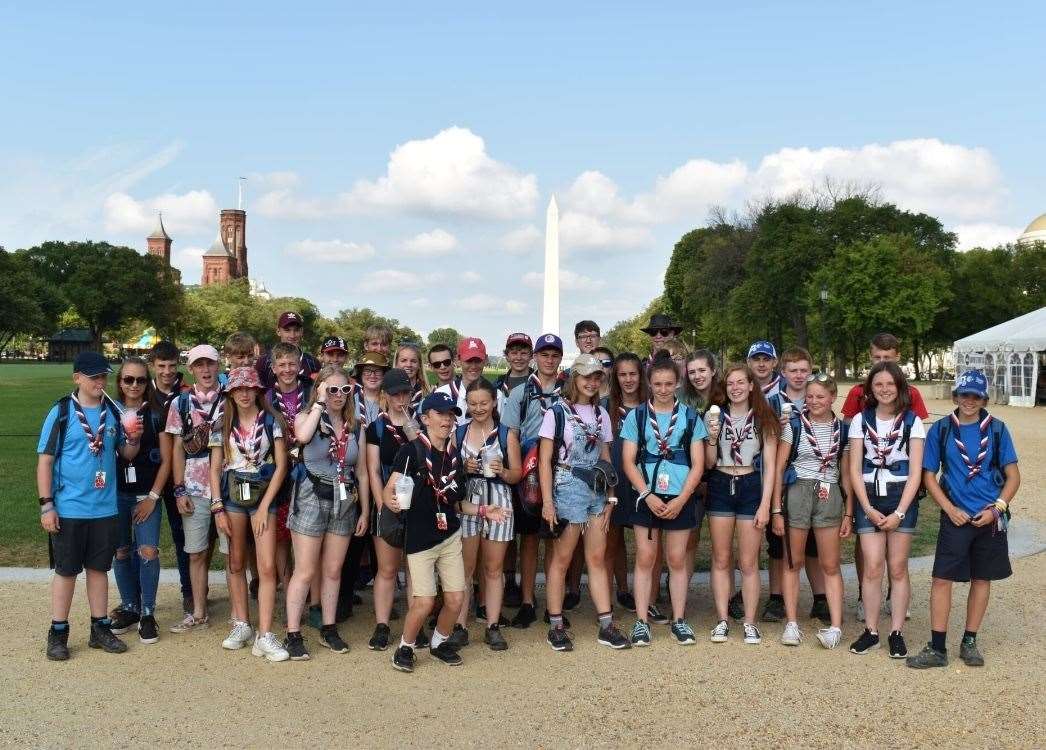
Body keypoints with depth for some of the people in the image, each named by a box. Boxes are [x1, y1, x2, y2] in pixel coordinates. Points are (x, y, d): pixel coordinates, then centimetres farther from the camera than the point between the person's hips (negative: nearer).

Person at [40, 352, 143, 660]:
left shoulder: (113, 412, 3)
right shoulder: (61, 413, -8)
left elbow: (125, 455, 11)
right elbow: (45, 461, -6)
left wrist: (133, 440, -11)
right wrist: (46, 505, -10)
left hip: (104, 508, 3)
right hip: (68, 508, -3)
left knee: (99, 568, 13)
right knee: (66, 570, 7)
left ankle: (100, 629, 23)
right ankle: (58, 633, 19)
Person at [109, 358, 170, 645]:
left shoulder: (156, 415, -1)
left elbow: (166, 460, 0)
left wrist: (153, 496, -4)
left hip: (147, 494, -2)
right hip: (116, 493, 2)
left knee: (148, 552, -9)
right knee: (122, 552, 7)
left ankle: (147, 613, 4)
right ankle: (129, 608, 23)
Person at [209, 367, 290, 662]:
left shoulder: (272, 421, -2)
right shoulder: (223, 424, 7)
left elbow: (281, 466, -4)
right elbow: (215, 468, 7)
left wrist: (264, 507, -8)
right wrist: (217, 507, -2)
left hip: (264, 494, -2)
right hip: (232, 494, 3)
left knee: (267, 567, -8)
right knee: (236, 563, 10)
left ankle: (264, 636, -6)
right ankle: (241, 624, 23)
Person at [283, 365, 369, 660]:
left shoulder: (355, 427, 9)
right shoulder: (307, 416, -2)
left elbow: (362, 472, 12)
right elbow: (303, 436, -28)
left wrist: (365, 511, 9)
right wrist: (320, 403, -17)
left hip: (345, 502, 4)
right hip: (312, 498, -4)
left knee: (333, 571, 11)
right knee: (305, 572, -3)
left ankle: (328, 629, 21)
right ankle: (293, 634, 4)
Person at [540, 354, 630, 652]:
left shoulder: (601, 414, 11)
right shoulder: (557, 412, -4)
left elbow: (605, 458, 14)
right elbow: (545, 460, -7)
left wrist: (610, 498, 8)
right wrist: (547, 501, -13)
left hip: (597, 491, 5)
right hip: (568, 489, -5)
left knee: (597, 559, 8)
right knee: (561, 560, 1)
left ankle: (606, 626, 12)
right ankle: (556, 626, 10)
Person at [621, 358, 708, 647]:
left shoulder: (690, 417, 4)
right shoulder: (636, 416, 3)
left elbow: (698, 465, 1)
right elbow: (628, 461, -1)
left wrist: (681, 499, -9)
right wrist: (648, 496, -11)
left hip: (680, 498, 0)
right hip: (646, 497, 0)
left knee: (677, 559, 7)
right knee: (645, 558, 2)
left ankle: (679, 620, 18)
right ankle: (641, 621, 9)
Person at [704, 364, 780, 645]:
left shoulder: (764, 419, 2)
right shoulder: (715, 415, 4)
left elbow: (769, 465, 0)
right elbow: (708, 462, 4)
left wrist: (765, 504, -7)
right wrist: (712, 437, -14)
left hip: (751, 487, -1)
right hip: (720, 487, 1)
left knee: (748, 562, 2)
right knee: (721, 560, 6)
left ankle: (750, 622, 12)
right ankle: (722, 620, 13)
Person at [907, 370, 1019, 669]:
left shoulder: (996, 429, 1)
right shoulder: (941, 429, 0)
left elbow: (1013, 476, 2)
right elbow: (929, 475, 2)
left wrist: (996, 508, -10)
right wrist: (951, 509, -7)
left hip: (990, 518, 1)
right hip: (956, 517, -1)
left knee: (982, 578, 10)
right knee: (942, 578, -4)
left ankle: (969, 642, 23)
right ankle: (937, 648, 4)